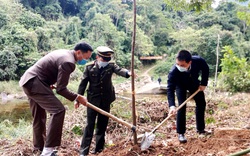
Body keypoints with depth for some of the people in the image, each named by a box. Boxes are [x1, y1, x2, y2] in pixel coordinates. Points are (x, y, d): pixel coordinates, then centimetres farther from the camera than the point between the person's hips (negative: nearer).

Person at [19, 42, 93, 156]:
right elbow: (61, 89, -18)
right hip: (34, 83, -11)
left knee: (39, 117, 18)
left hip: (28, 80, 11)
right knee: (58, 110, -19)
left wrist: (49, 84, 20)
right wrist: (77, 97, -9)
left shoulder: (64, 53, 12)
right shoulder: (68, 62, -20)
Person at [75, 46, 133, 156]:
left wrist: (128, 73, -44)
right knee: (90, 125, -2)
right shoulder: (89, 67, -7)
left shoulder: (111, 65, -2)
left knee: (102, 125, 11)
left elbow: (119, 70, -22)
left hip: (106, 100, 3)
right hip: (93, 100, -2)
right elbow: (83, 83, -3)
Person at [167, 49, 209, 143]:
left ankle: (200, 129, 25)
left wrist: (203, 83, -16)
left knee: (201, 103, 9)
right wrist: (172, 106, -55)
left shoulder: (198, 61, -37)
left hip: (194, 83, 4)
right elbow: (170, 89, -44)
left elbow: (205, 69, -13)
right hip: (180, 85, -3)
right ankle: (181, 133, -7)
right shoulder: (174, 71, -43)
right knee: (182, 106, -17)